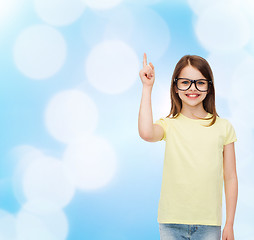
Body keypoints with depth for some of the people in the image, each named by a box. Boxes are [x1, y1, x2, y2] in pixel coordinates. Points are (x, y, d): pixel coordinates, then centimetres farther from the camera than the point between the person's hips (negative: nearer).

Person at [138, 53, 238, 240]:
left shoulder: (223, 127, 3)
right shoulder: (169, 125, 1)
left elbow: (230, 178, 6)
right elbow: (146, 133, -24)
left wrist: (229, 224, 5)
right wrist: (147, 87, -15)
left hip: (209, 224, 1)